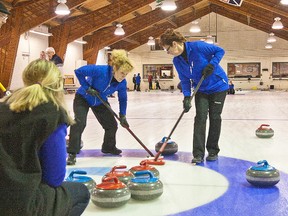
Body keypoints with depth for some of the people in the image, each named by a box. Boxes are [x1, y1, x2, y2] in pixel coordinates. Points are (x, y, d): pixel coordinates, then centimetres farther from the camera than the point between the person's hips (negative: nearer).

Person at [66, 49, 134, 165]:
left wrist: (122, 116, -6)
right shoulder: (100, 70, -37)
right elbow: (78, 71, -30)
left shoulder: (122, 83, -19)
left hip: (100, 102, 6)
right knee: (79, 123, -24)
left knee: (112, 125, 7)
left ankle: (108, 147, 35)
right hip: (83, 98, -6)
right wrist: (87, 88, -31)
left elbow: (123, 99, -3)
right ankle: (72, 153, -17)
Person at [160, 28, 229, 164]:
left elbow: (220, 51, -13)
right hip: (201, 90, 4)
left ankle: (213, 151, 15)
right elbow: (185, 80, -3)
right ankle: (198, 153, -7)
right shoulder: (177, 61, -6)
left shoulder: (198, 46, -24)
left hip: (218, 86, -4)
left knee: (215, 118, 2)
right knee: (200, 117, -7)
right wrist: (186, 97, -16)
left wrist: (212, 64, -27)